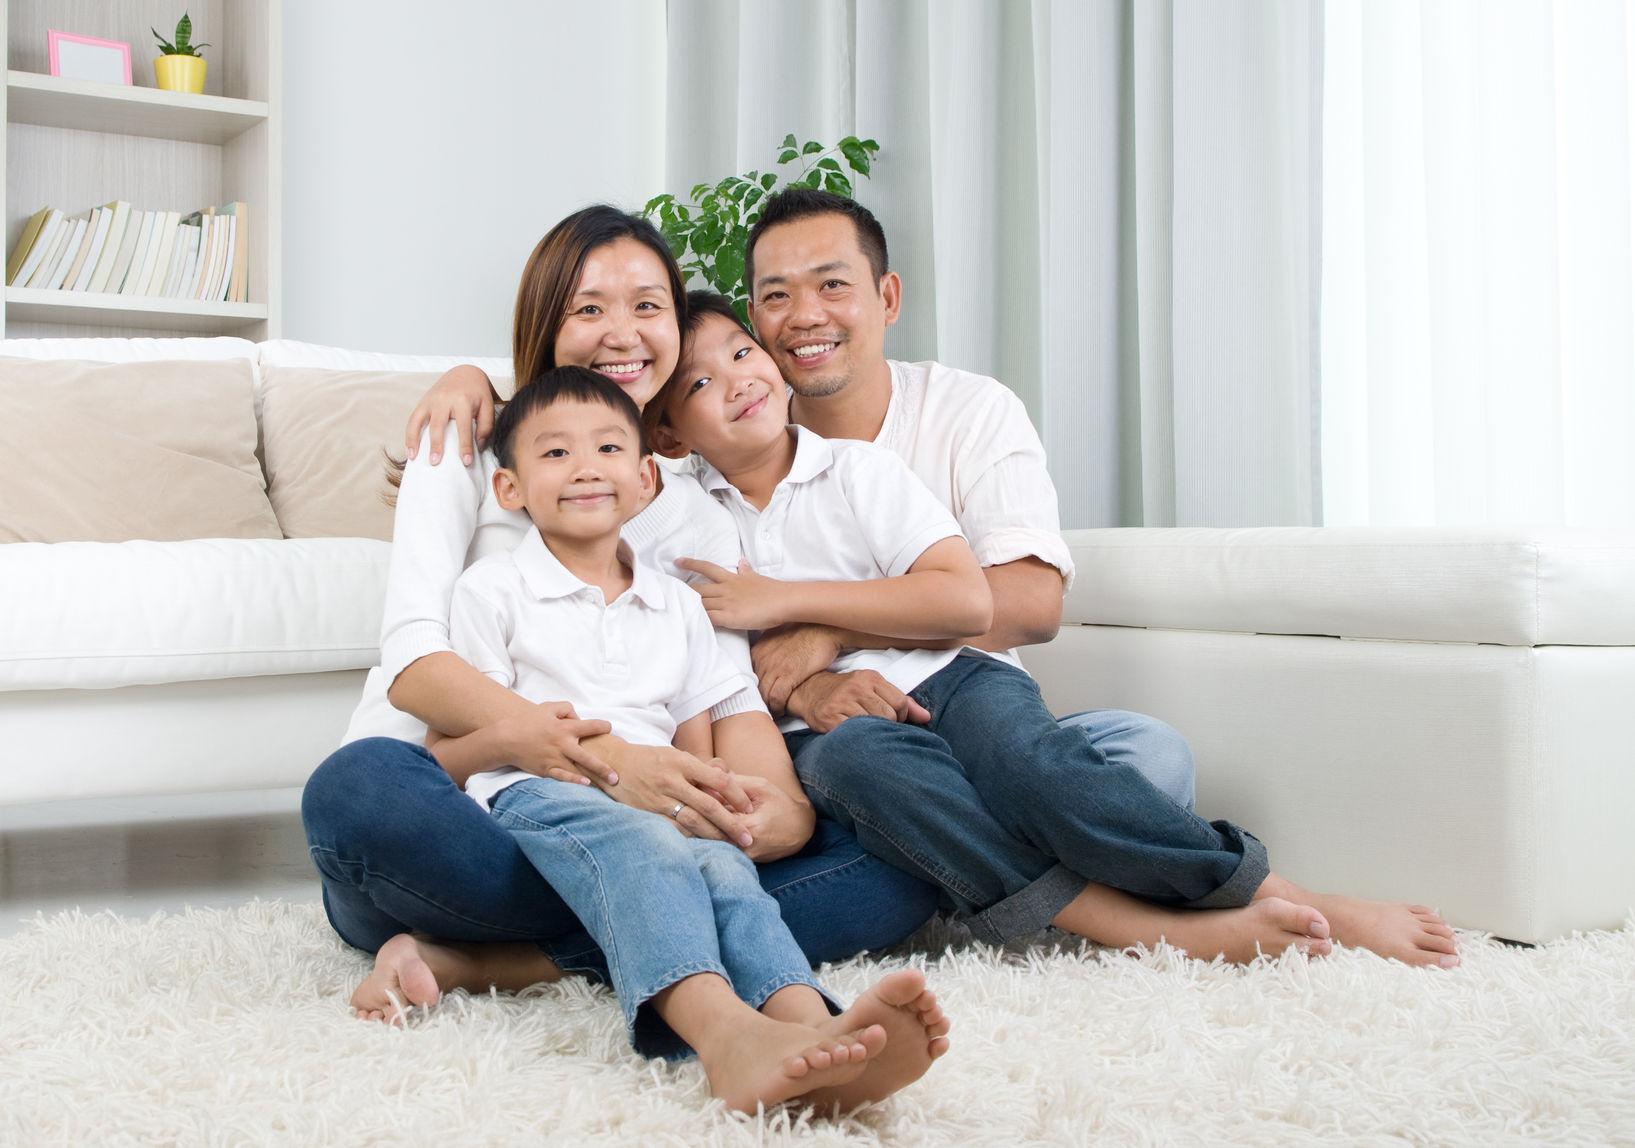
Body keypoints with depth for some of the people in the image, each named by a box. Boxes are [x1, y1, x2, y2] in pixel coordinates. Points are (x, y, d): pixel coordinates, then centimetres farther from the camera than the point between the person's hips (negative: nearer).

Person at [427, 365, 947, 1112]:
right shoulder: (492, 589, 15)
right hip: (534, 798, -3)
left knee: (720, 861, -34)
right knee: (637, 845, -39)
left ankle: (811, 1025, -65)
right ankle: (725, 1031, -68)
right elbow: (443, 754, 8)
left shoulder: (677, 606, 27)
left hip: (658, 813, 4)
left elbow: (698, 758, 23)